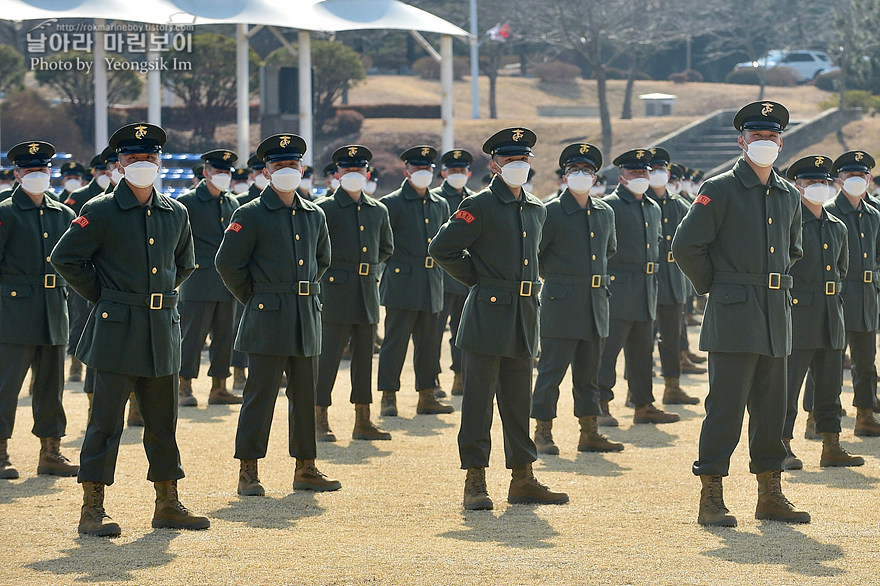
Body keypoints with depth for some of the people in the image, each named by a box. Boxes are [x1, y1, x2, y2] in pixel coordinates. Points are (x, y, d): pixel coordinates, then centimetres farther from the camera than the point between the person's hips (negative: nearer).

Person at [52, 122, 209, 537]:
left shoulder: (175, 214, 10)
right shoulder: (101, 211, -6)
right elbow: (64, 258, -3)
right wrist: (101, 296, -2)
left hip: (163, 330, 5)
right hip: (117, 331, -5)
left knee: (163, 421, 11)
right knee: (107, 420, -5)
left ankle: (167, 506, 20)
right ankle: (92, 510, -1)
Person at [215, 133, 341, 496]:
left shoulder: (314, 215, 12)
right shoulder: (250, 215, -5)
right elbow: (228, 262, -5)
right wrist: (254, 299, -1)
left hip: (307, 319, 5)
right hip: (268, 320, -5)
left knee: (305, 395, 9)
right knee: (260, 395, -5)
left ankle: (305, 469, 17)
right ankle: (248, 472, 1)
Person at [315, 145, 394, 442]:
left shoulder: (378, 211, 12)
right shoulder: (325, 208, -4)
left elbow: (386, 247, 25)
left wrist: (368, 266, 13)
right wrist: (328, 269, -3)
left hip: (368, 292, 5)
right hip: (336, 293, -5)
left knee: (364, 357, 9)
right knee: (329, 355, -5)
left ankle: (363, 421, 14)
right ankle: (320, 420, 1)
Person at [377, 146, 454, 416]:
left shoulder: (441, 205, 14)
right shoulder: (392, 203, -4)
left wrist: (438, 267, 16)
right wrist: (395, 258, -5)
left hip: (432, 283, 6)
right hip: (402, 283, -6)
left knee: (428, 343, 8)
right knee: (395, 341, -4)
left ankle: (427, 398, 13)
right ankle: (389, 398, 1)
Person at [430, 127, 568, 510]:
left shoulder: (536, 210, 14)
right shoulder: (479, 206, -7)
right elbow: (441, 248, -9)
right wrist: (477, 279, -4)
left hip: (525, 317, 6)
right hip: (487, 317, -6)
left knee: (518, 403, 11)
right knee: (478, 401, -2)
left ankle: (522, 479, 16)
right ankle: (475, 482, 1)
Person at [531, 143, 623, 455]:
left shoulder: (605, 213, 12)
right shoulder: (551, 212, -7)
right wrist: (552, 276, 2)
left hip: (596, 304, 6)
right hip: (561, 304, -6)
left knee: (588, 373, 10)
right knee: (552, 370, -4)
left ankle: (589, 434, 14)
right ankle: (543, 433, 2)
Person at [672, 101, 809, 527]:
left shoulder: (789, 196, 14)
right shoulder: (720, 189, -5)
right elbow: (686, 245, -8)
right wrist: (714, 287, -2)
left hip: (776, 315, 6)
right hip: (734, 316, -6)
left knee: (771, 407, 9)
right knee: (726, 405, -8)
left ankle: (770, 495, 16)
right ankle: (711, 497, -4)